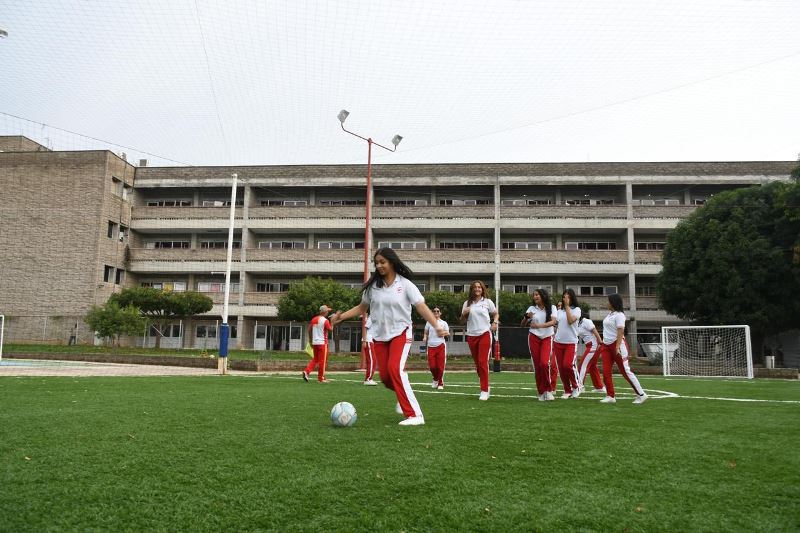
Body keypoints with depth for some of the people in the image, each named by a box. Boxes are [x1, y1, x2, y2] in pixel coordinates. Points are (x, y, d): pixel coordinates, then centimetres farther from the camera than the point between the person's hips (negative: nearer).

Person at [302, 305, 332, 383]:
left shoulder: (314, 319, 8)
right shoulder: (325, 321, -12)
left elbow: (309, 330, 11)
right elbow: (330, 329, -7)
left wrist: (311, 341, 18)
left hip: (314, 342, 6)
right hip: (322, 343, -6)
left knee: (315, 359, 17)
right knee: (322, 360, 3)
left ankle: (306, 371, -2)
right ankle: (321, 378, 8)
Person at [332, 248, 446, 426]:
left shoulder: (405, 284, -7)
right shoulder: (373, 286, 4)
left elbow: (422, 307, -12)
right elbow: (362, 308, 14)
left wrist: (436, 326, -25)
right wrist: (342, 316, 1)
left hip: (401, 333, -4)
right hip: (379, 336, 5)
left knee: (395, 369, -24)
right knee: (385, 376, 4)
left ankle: (415, 415, -19)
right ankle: (404, 395, 39)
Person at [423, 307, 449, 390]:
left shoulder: (443, 323, 11)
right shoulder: (429, 322, 13)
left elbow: (447, 333, 8)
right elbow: (426, 333, 19)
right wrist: (425, 338, -2)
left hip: (440, 345, -1)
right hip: (431, 346, 1)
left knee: (440, 366, -6)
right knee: (432, 366, -6)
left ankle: (440, 383, 9)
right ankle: (435, 379, 22)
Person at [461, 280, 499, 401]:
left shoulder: (487, 302, 3)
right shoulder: (467, 303, 9)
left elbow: (496, 314, 13)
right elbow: (463, 319, 14)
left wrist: (495, 322, -7)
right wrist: (464, 313, -7)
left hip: (485, 334, -3)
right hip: (471, 335, 4)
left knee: (483, 362, -11)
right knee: (477, 363, 9)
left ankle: (484, 391, -8)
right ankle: (485, 386, 26)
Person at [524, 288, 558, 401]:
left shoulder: (551, 308, 0)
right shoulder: (531, 308, 4)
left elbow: (553, 321, -16)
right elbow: (522, 324, 2)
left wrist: (539, 325, -30)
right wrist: (527, 317, -20)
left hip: (547, 338, -2)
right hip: (534, 337, 2)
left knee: (545, 363, -18)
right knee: (537, 365, 0)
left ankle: (549, 390, -2)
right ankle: (541, 392, 10)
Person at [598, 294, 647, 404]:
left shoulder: (619, 315, -13)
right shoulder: (610, 314, 14)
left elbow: (620, 332, -20)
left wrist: (617, 347, -28)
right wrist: (603, 344, 21)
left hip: (617, 344, -8)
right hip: (606, 345, 8)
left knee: (626, 371, -4)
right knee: (606, 372, 2)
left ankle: (641, 395, 7)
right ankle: (610, 396, 8)